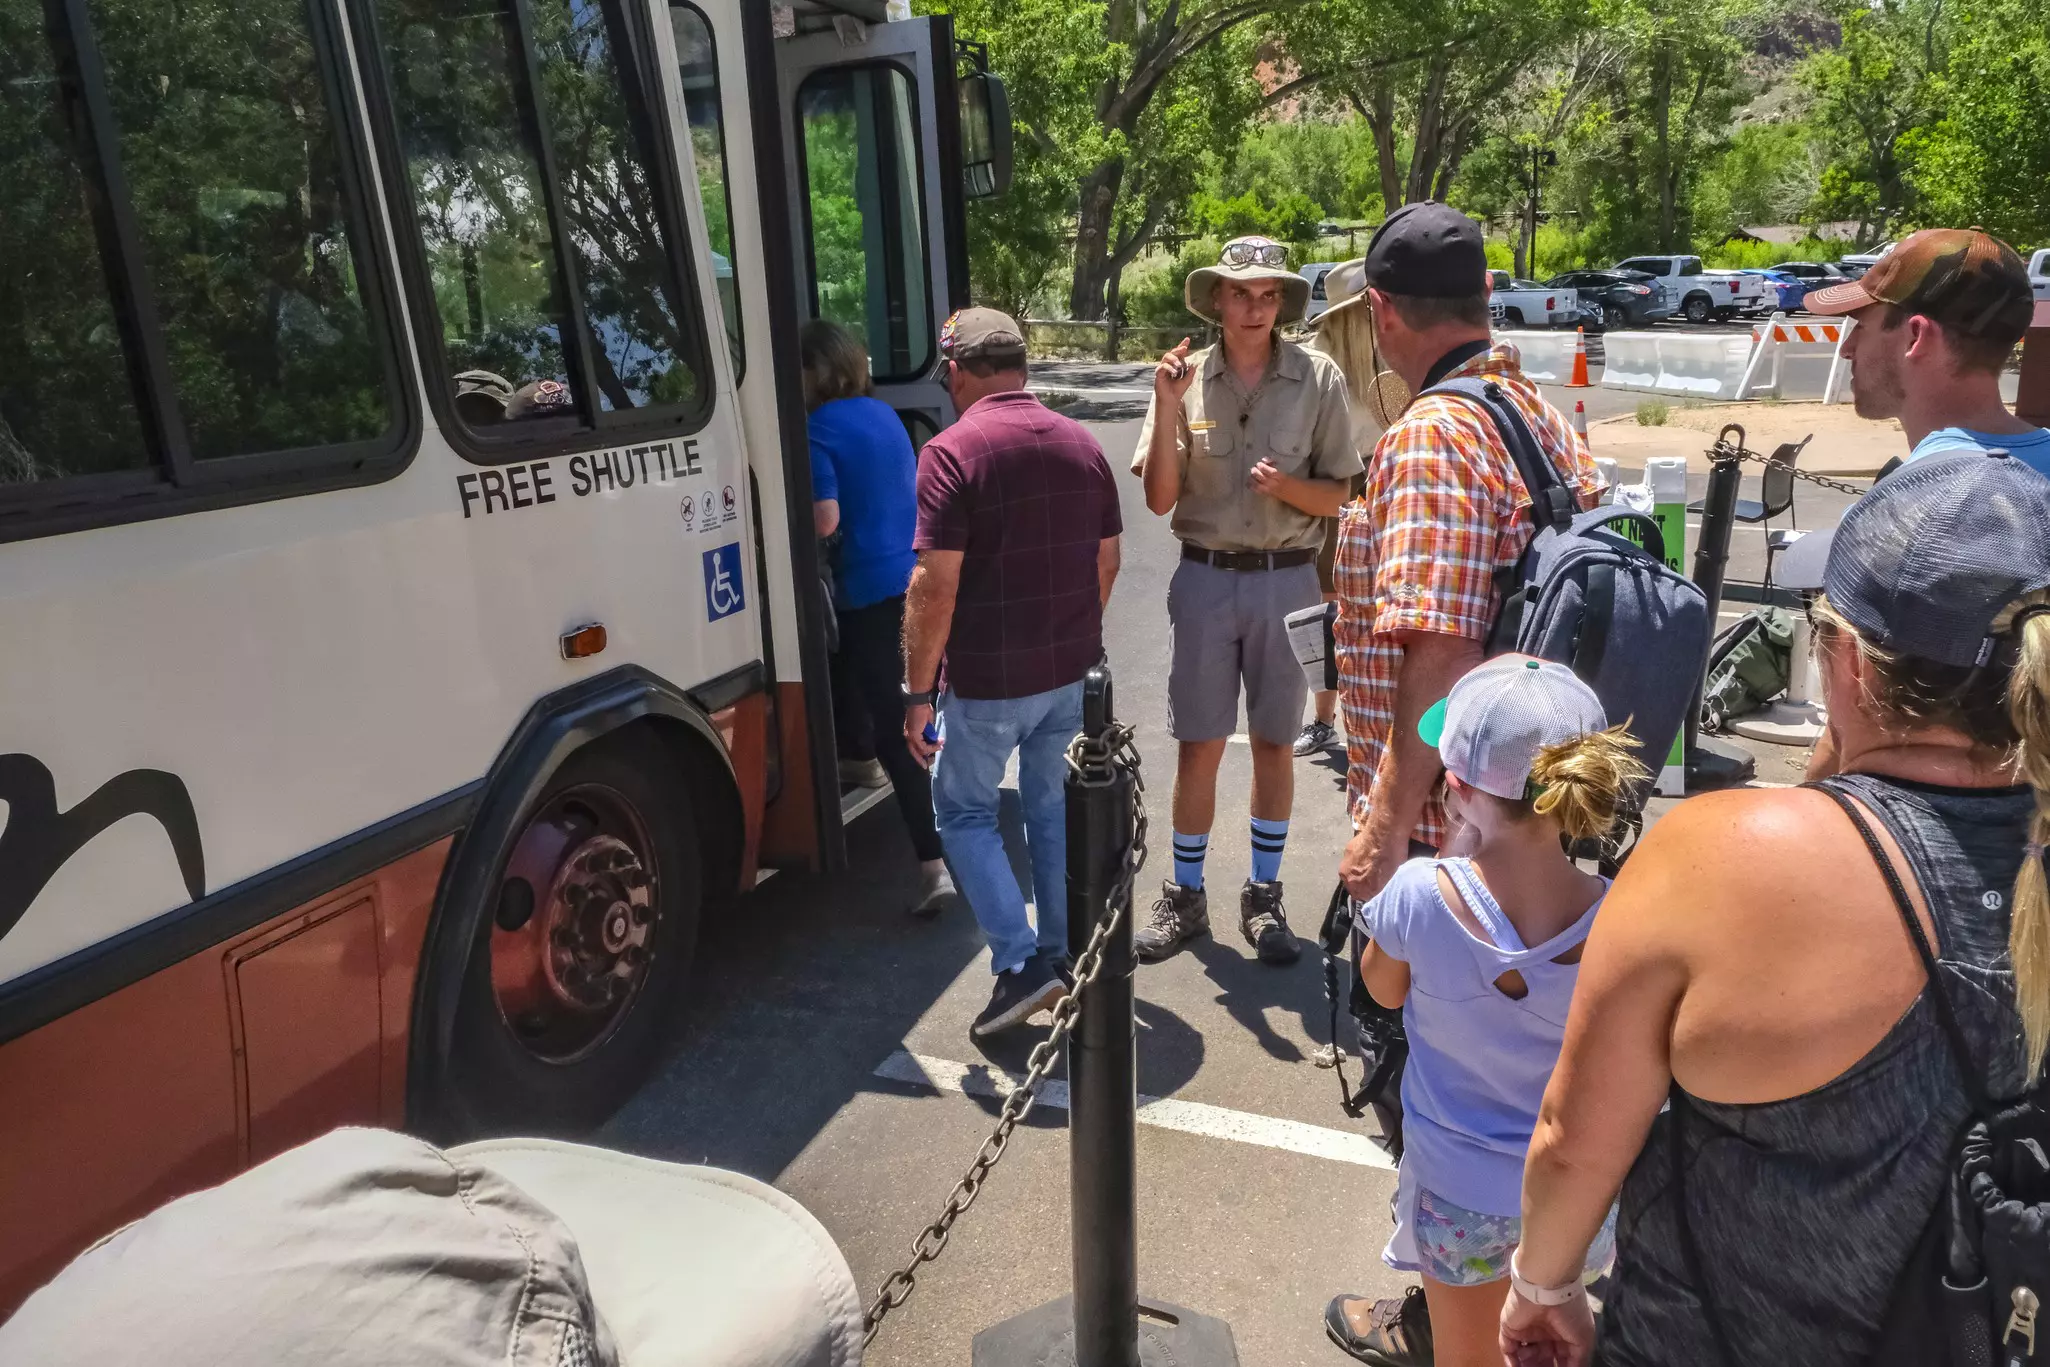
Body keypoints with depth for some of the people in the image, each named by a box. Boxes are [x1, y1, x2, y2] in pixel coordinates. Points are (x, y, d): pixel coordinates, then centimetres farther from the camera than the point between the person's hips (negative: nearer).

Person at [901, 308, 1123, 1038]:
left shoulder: (953, 451, -15)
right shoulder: (1082, 443, 5)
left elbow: (936, 586, -20)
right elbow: (1108, 562, 11)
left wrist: (918, 690, -12)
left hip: (988, 679, -6)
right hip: (1074, 671, 6)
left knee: (963, 812, 12)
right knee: (1055, 805, 20)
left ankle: (1019, 963, 6)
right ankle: (1064, 955, 29)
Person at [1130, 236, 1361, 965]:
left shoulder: (1318, 378, -4)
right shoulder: (1187, 377, -2)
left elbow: (1335, 497, 0)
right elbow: (1159, 500, -4)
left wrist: (1285, 485, -20)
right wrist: (1166, 409, -15)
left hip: (1286, 580, 0)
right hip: (1205, 577, 0)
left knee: (1274, 743, 11)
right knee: (1199, 746, 7)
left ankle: (1264, 896, 26)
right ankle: (1185, 896, 21)